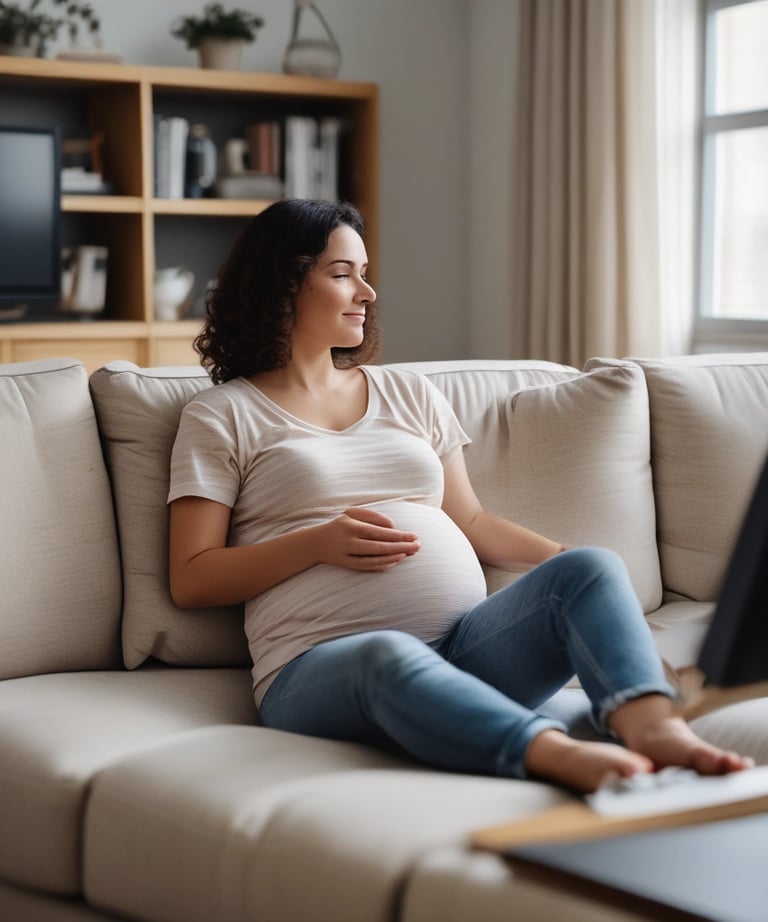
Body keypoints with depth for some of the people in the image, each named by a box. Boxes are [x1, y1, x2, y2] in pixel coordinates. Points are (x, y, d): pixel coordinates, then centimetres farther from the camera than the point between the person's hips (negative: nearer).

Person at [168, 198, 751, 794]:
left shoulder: (408, 393, 26)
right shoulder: (223, 415, 11)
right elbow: (191, 580, 5)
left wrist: (566, 558, 6)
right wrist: (318, 543, -9)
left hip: (468, 642, 5)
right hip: (324, 664, -4)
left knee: (590, 569, -23)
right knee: (391, 658, -40)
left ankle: (652, 728, -51)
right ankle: (562, 756, -63)